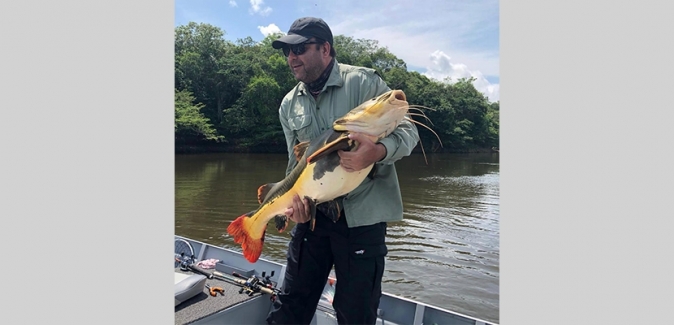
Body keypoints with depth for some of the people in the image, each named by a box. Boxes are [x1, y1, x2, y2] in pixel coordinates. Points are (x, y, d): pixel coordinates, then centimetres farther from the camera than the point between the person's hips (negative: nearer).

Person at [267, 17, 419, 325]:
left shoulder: (363, 82, -8)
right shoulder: (289, 105, 8)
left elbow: (407, 131, -10)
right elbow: (296, 162, 11)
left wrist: (377, 152, -32)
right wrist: (296, 198, -9)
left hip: (362, 215, -4)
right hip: (311, 213, 5)